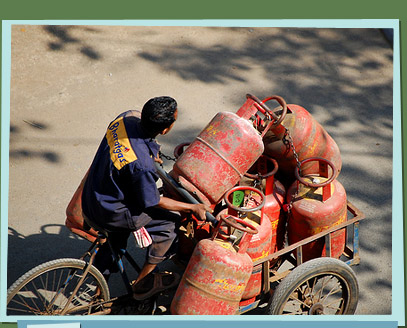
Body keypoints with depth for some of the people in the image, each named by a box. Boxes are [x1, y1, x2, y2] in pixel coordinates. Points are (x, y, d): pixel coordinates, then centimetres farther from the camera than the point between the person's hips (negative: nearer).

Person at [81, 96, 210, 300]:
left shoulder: (128, 117, -15)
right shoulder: (142, 165, -36)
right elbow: (153, 202, -19)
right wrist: (192, 208, -9)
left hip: (90, 198, 8)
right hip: (108, 213, -8)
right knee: (170, 223, 6)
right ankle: (143, 282, 20)